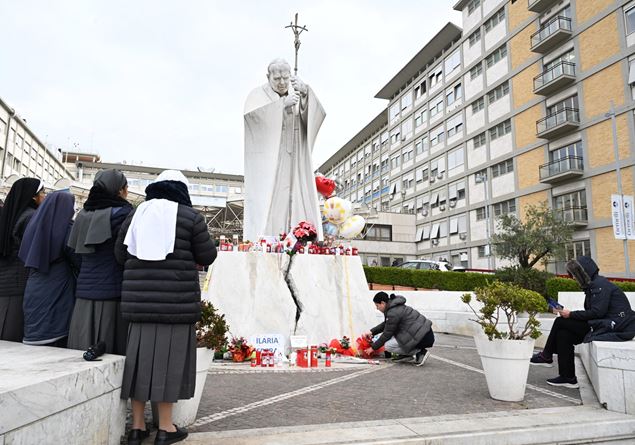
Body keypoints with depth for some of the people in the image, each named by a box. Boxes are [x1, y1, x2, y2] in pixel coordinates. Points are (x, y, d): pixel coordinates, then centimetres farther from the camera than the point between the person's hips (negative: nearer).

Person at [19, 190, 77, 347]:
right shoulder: (67, 226, -11)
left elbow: (24, 256, 18)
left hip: (34, 291, 6)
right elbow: (76, 259, -10)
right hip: (58, 291, -6)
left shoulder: (35, 223, 8)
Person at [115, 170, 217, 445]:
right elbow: (207, 257, -1)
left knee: (141, 354, 10)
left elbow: (120, 254, 12)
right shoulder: (190, 216, -2)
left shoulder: (136, 214, 11)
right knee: (167, 356, 3)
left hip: (140, 297, 4)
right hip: (176, 297, -4)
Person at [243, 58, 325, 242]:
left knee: (295, 203, -5)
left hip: (293, 164, 3)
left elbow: (317, 115, -3)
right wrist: (283, 103, -21)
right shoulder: (258, 94, 8)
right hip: (266, 162, -3)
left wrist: (305, 94, -21)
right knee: (265, 204, -12)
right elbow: (251, 114, -14)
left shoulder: (298, 96, 16)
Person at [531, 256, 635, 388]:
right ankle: (568, 377, 0)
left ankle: (546, 356, 4)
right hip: (605, 324, 9)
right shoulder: (593, 285, 18)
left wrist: (571, 314, -12)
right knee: (564, 334, -3)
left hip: (615, 326, -9)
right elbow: (591, 312, 14)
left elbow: (597, 312, -20)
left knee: (560, 322, -12)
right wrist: (567, 312, 2)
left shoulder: (600, 284, -12)